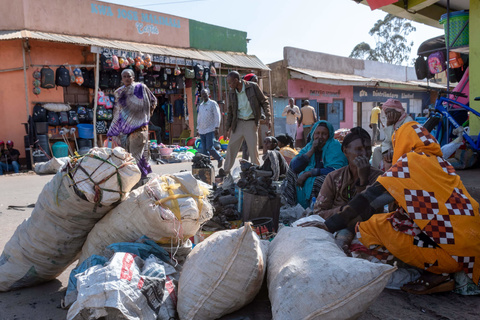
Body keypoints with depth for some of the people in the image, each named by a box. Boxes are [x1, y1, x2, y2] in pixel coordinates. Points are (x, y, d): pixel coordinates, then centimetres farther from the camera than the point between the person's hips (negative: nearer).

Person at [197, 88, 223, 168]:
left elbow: (217, 116, -6)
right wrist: (198, 128, 17)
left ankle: (220, 159, 8)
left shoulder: (213, 104, -2)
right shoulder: (200, 106, 17)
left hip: (210, 130, -6)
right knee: (204, 149, 3)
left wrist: (216, 128, -13)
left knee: (209, 147, -13)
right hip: (202, 131, 6)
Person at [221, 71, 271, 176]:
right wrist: (228, 128, 12)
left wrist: (267, 117, -9)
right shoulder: (231, 93, 4)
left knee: (253, 148, -4)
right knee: (231, 146, 4)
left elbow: (264, 101, -1)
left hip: (251, 123, -4)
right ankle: (226, 171, 15)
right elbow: (230, 111, 13)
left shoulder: (253, 87, -8)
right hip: (238, 123, 4)